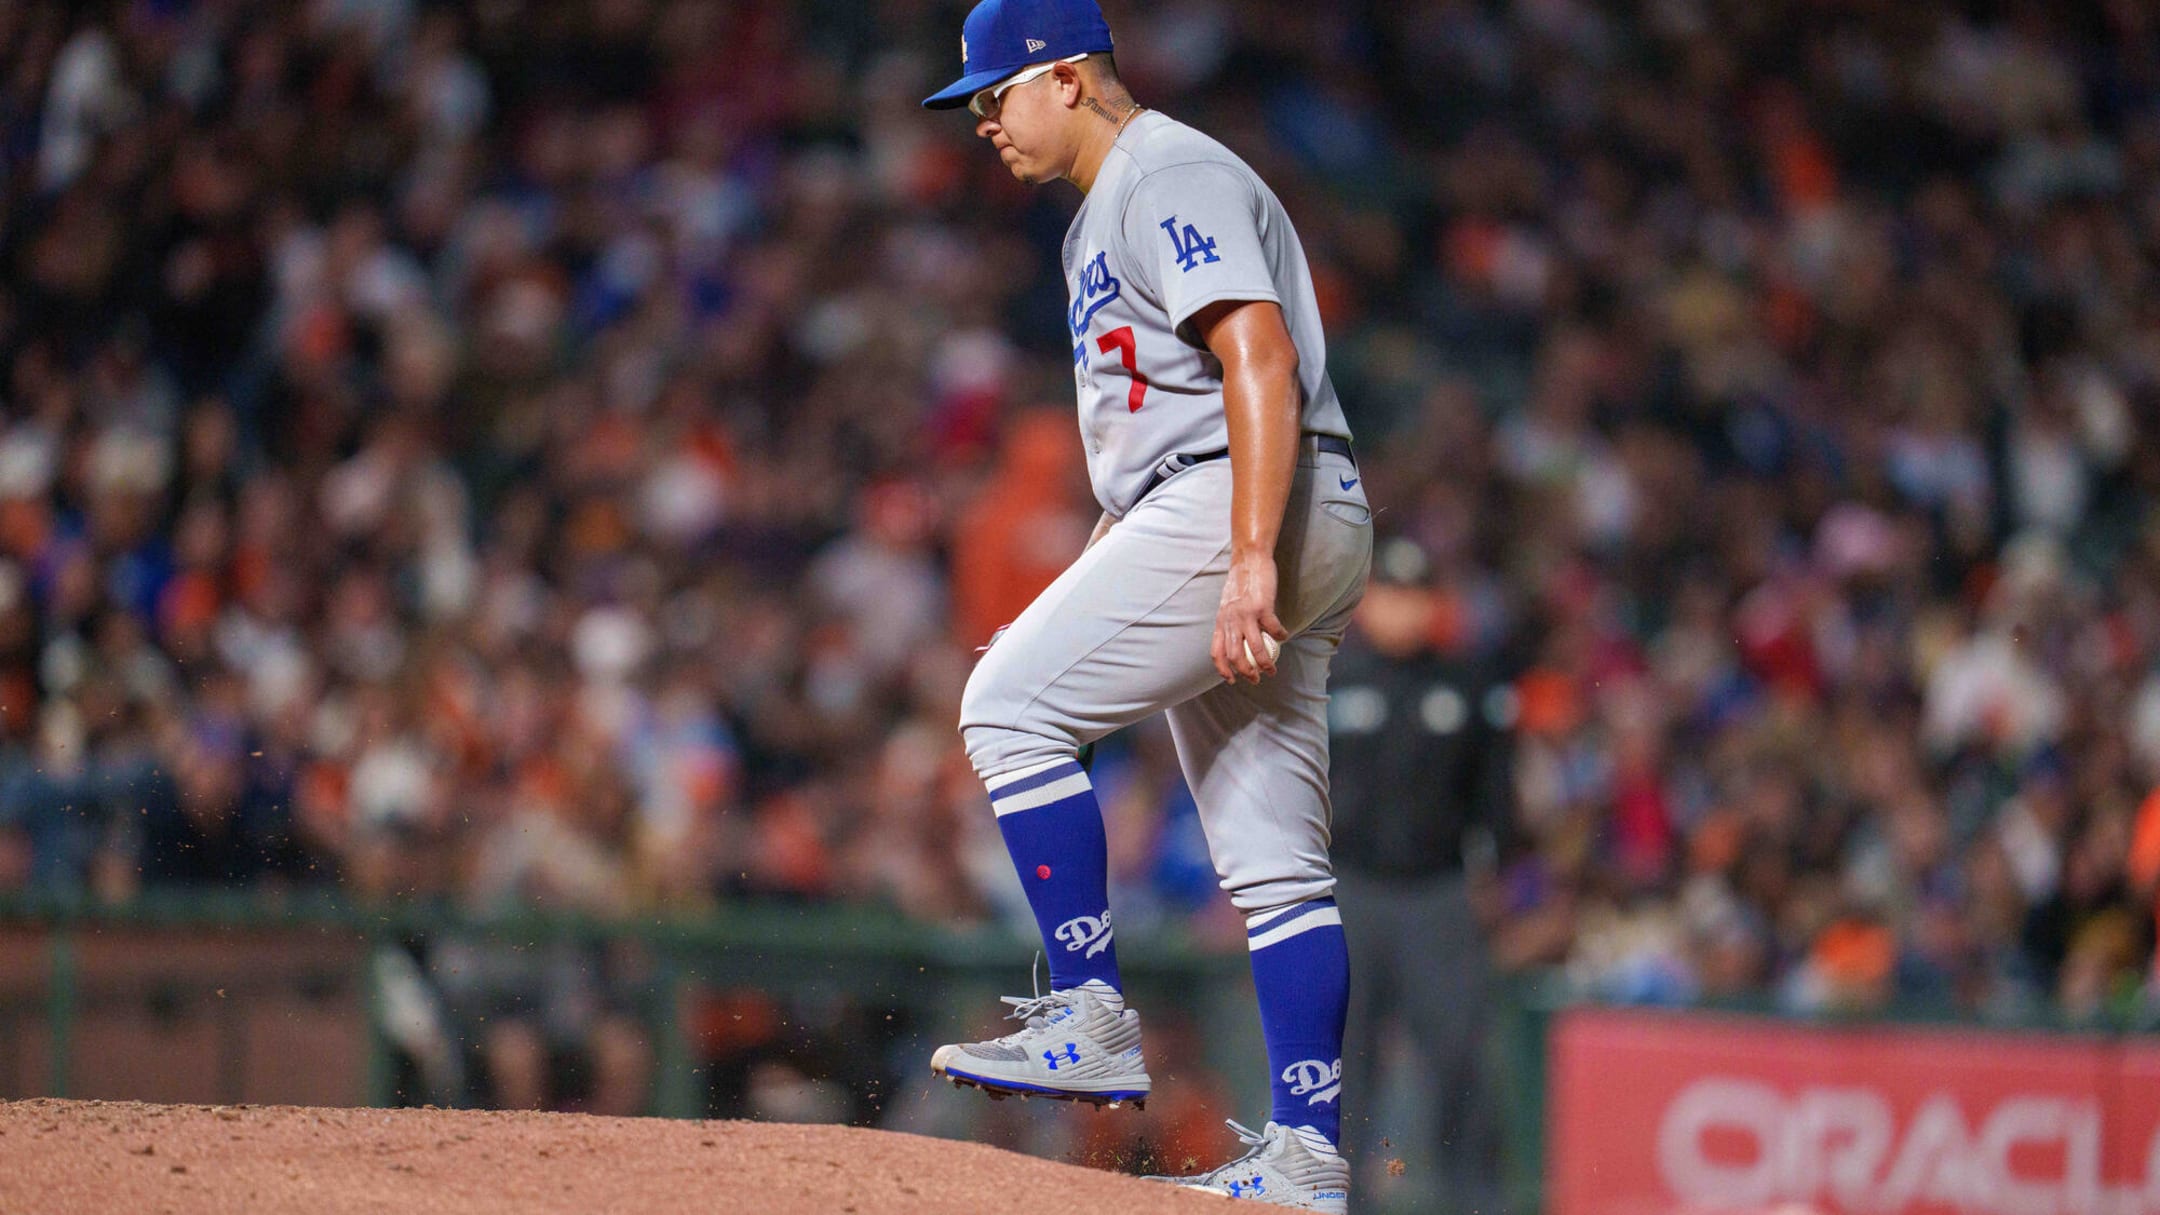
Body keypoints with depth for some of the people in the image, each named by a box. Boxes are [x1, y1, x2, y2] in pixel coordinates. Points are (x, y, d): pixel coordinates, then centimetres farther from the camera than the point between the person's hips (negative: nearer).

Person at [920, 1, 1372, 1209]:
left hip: (1259, 503, -11)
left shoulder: (1170, 176, -8)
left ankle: (1093, 1020, -15)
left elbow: (1262, 360, -20)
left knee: (1011, 703, -13)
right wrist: (1087, 583, 27)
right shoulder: (1112, 207, 25)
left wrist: (1250, 559, -29)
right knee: (1273, 865, 5)